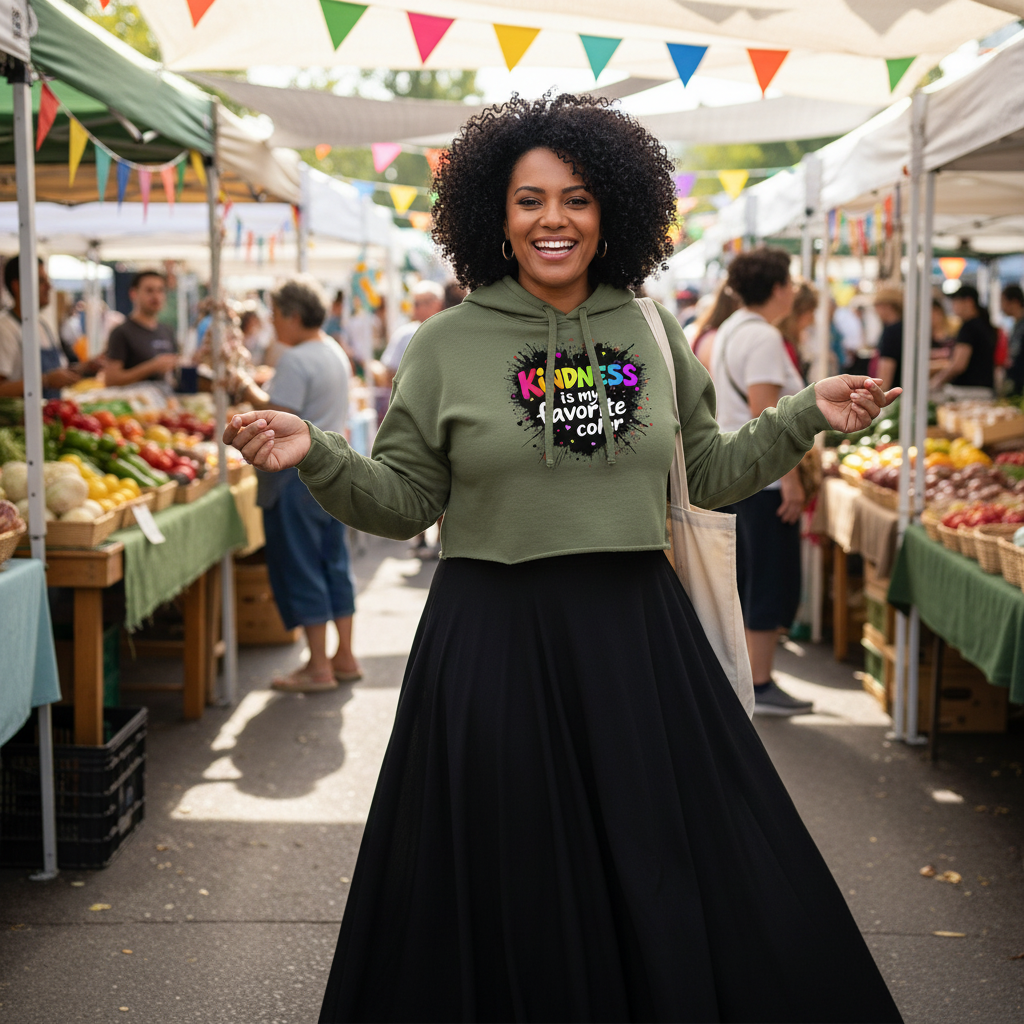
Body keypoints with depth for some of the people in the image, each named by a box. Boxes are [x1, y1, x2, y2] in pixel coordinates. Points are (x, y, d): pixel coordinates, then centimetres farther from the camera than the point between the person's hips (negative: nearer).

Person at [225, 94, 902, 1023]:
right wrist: (316, 457, -15)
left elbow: (710, 476, 13)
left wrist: (804, 418, 4)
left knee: (678, 888, 7)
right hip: (496, 641, -2)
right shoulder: (448, 343, -1)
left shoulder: (654, 334, 5)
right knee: (512, 898, 8)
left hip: (639, 633, 2)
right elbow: (403, 501, 0)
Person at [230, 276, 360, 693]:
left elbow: (278, 415, -23)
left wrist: (248, 389, -8)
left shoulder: (296, 359, -17)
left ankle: (318, 668, 2)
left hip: (297, 472, -9)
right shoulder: (335, 352, 13)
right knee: (333, 561, 14)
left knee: (300, 568, -2)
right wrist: (260, 390, 17)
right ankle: (344, 658, 20)